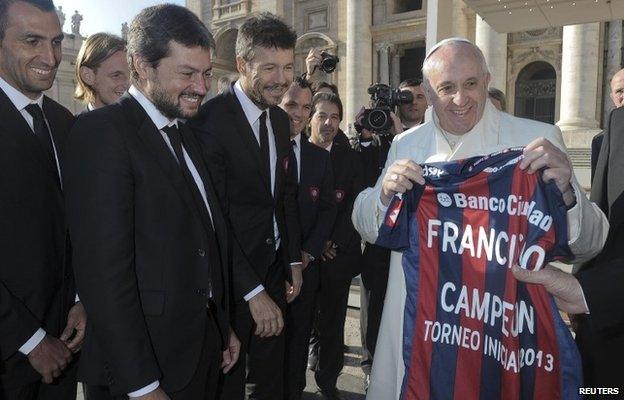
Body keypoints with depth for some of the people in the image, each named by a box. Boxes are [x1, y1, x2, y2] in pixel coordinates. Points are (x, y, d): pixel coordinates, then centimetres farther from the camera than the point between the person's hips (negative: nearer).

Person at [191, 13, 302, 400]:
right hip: (230, 277, -6)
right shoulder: (211, 119, -19)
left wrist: (294, 259, 10)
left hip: (274, 269, 7)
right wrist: (253, 291, -20)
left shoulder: (281, 120, 5)